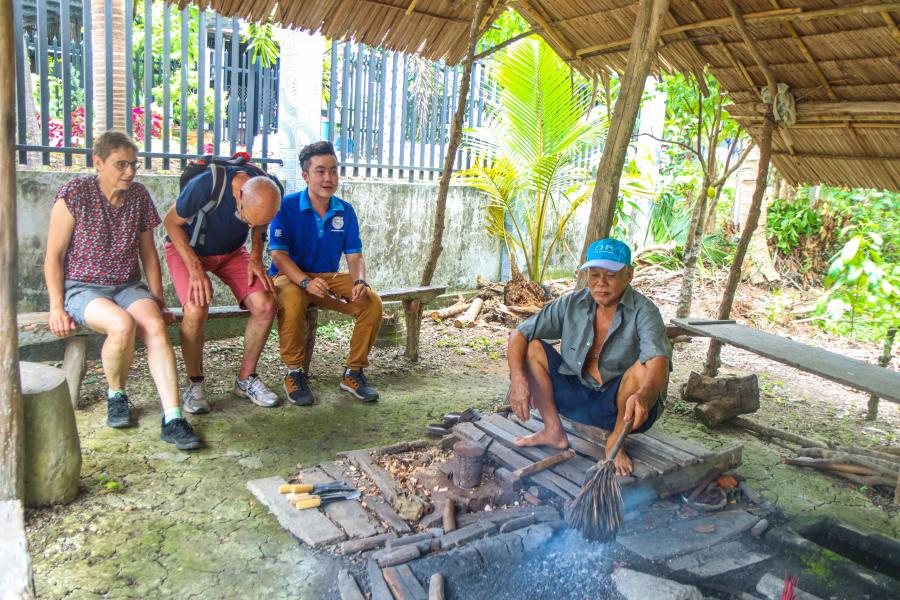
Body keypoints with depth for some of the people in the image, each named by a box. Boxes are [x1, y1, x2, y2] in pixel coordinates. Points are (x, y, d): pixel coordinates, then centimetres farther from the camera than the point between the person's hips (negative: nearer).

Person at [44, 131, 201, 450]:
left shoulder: (138, 195, 6)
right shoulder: (74, 193, -6)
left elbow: (148, 253, 13)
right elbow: (54, 256, -3)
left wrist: (158, 302, 8)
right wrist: (57, 307, -12)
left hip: (128, 286, 3)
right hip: (82, 287, -3)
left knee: (155, 325, -28)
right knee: (122, 324, -34)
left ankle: (172, 419, -32)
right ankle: (116, 395, -5)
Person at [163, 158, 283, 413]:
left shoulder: (272, 190, -21)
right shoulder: (204, 186, -34)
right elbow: (172, 222, -17)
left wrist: (256, 258, -14)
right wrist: (195, 268, -26)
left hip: (231, 251, 4)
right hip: (187, 248, -3)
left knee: (265, 306, -18)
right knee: (196, 308, -30)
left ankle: (246, 379, 3)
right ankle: (194, 382, -5)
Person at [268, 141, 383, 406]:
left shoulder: (345, 210, 4)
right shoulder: (287, 206, -10)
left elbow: (354, 255, 3)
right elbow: (278, 254, -16)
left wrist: (359, 281, -20)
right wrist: (306, 282, -34)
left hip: (330, 277, 4)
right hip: (289, 277, -4)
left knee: (372, 302, -20)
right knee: (292, 302, -40)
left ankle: (353, 372, -3)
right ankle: (294, 374, -16)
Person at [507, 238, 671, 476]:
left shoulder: (644, 312, -16)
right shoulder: (572, 304, -5)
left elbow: (659, 361, -34)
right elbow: (519, 334, -7)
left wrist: (642, 396, -56)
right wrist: (518, 378, -24)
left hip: (621, 405, -3)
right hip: (577, 397, 4)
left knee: (645, 367, -33)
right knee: (532, 348, -11)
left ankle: (616, 441, -10)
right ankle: (554, 431, -5)